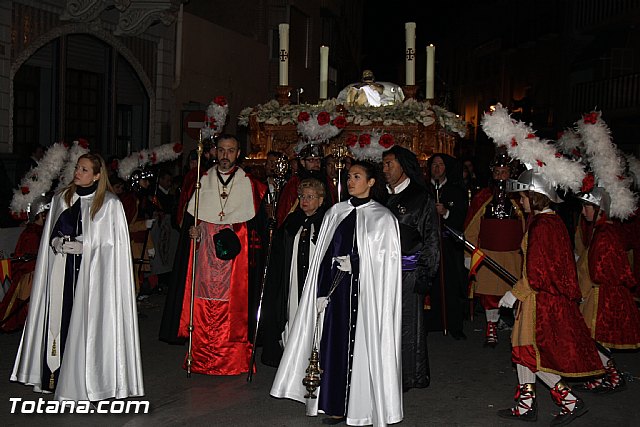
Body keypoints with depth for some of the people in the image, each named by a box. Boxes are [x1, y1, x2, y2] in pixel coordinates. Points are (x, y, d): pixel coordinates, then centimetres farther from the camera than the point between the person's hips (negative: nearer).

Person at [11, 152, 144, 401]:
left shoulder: (110, 204, -4)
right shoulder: (61, 198, 11)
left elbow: (113, 242, -4)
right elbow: (51, 234, 17)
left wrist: (83, 246, -14)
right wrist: (58, 243, -4)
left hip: (93, 271, -4)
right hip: (62, 269, 4)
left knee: (87, 318, -5)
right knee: (60, 317, 1)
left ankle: (84, 379, 2)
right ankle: (56, 374, 9)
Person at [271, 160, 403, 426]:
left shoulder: (383, 218, 1)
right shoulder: (335, 213, 11)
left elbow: (386, 262, -2)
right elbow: (325, 255, 8)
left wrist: (354, 263, -10)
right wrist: (322, 292, 2)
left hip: (367, 291, -3)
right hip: (336, 287, 3)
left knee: (362, 343, -3)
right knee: (335, 342, 2)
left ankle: (362, 405, 7)